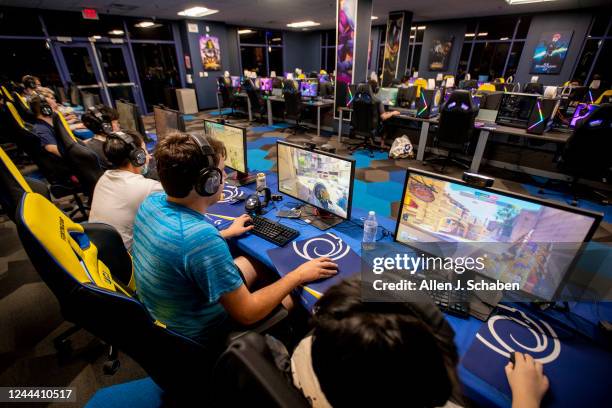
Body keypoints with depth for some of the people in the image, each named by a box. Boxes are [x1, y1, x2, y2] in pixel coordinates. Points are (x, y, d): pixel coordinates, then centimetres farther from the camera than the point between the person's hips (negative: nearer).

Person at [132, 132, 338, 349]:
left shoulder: (152, 202, -12)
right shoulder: (201, 237, -38)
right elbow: (247, 313, -27)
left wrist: (225, 234, 17)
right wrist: (298, 275, -17)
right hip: (200, 335, -7)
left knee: (251, 263, 19)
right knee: (293, 298, 9)